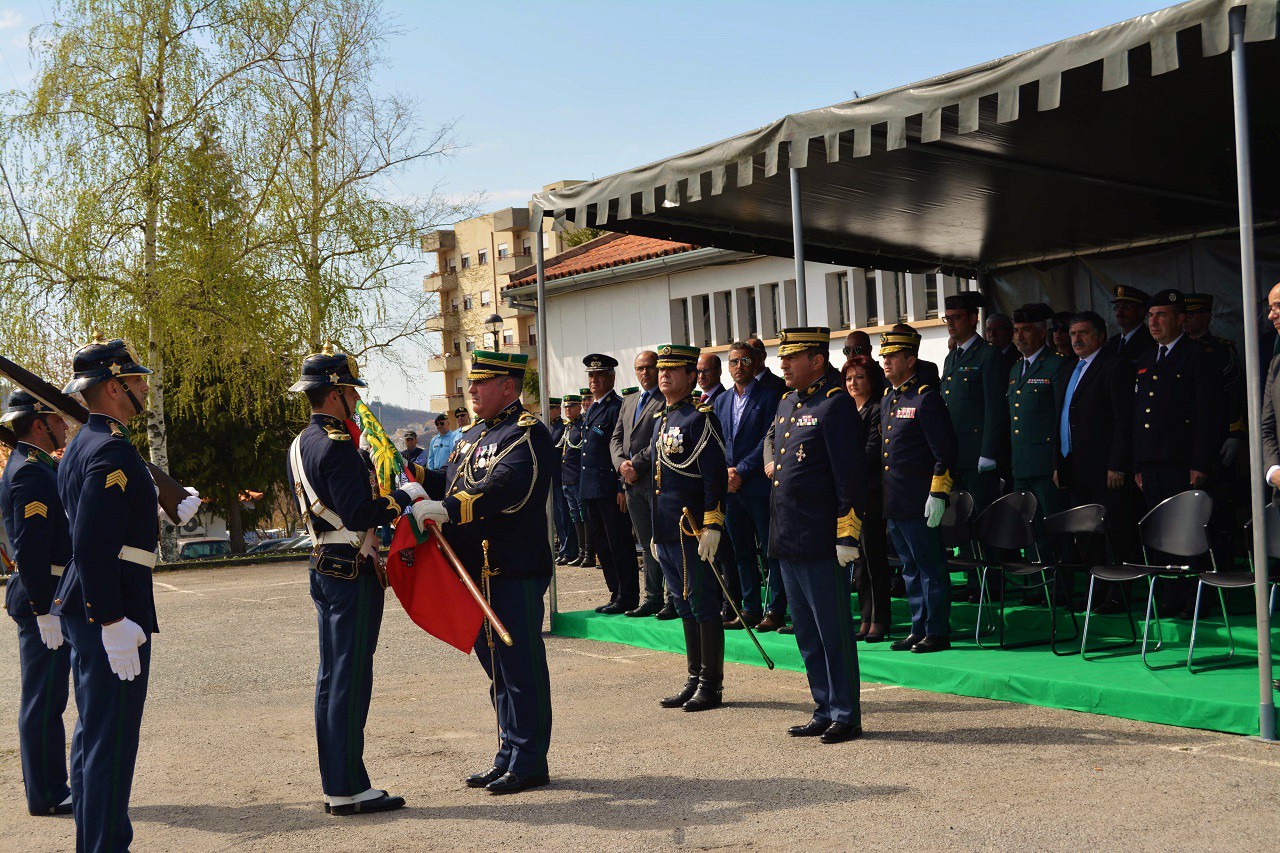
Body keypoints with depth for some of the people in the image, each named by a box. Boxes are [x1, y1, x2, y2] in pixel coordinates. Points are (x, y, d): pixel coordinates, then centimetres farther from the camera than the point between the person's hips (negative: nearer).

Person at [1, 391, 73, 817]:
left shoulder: (35, 467, 16)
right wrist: (44, 612, -23)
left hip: (47, 598, 11)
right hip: (44, 602, -11)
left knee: (45, 700, 15)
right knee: (44, 701, -3)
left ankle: (49, 787, 24)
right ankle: (46, 795, 4)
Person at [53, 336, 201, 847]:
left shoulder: (81, 446, 14)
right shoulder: (112, 449, -18)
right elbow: (93, 546, -25)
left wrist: (168, 514, 34)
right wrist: (114, 623, -26)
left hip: (84, 610, 11)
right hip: (111, 611, -11)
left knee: (93, 732, 17)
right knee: (112, 740, -5)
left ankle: (92, 842, 27)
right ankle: (108, 844, 0)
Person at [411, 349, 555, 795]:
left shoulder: (527, 434, -11)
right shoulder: (475, 435, 20)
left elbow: (504, 489, -27)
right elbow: (452, 483, 21)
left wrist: (445, 510, -34)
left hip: (515, 573, -9)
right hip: (478, 571, 9)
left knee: (520, 666, -2)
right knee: (496, 665, 15)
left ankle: (529, 762, 7)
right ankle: (509, 755, 25)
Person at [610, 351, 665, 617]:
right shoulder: (628, 402, 20)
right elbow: (616, 438, 16)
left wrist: (637, 465, -15)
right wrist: (621, 463, -3)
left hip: (658, 480, -7)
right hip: (633, 483, 7)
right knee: (647, 543, 10)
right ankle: (653, 598, 15)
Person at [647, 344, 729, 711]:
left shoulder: (700, 419, -10)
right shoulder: (659, 420, 16)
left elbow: (715, 477, -15)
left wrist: (712, 527, -19)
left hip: (692, 531, -9)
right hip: (666, 532, 9)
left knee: (703, 606, -1)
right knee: (685, 607, 14)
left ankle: (711, 685, 6)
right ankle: (694, 680, 22)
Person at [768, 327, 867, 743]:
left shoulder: (835, 404, -12)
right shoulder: (786, 403, 14)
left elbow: (851, 474, -16)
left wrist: (848, 535, -18)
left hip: (820, 541, -9)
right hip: (787, 538, 9)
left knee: (833, 631, -1)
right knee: (807, 632, 14)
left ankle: (847, 716, 9)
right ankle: (825, 712, 24)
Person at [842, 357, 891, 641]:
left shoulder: (878, 410, -5)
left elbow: (870, 452, -12)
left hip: (870, 493, -7)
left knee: (874, 557, -4)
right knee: (859, 560, 8)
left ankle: (879, 621, 1)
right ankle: (866, 618, 13)